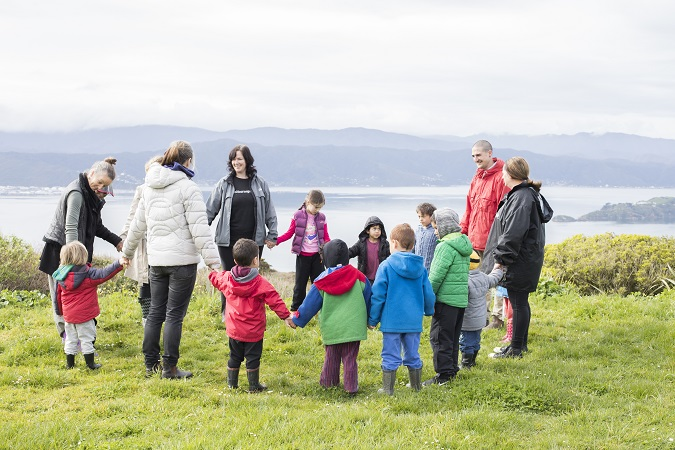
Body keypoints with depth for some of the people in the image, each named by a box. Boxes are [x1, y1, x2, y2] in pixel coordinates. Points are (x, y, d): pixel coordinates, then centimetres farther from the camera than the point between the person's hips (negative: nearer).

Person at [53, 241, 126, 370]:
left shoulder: (61, 276, 3)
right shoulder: (88, 274, -16)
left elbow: (58, 296, 11)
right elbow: (103, 274, -23)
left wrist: (62, 310, 24)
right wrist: (118, 264, -23)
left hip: (68, 314, 5)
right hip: (84, 314, -5)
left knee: (70, 339, 15)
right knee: (87, 339, 4)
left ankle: (70, 363, 20)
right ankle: (90, 364, 9)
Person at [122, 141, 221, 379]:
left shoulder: (150, 188, 10)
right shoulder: (188, 188, -11)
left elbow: (138, 224, 20)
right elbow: (200, 229, -14)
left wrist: (127, 251, 33)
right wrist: (213, 261, -13)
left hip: (156, 260, 6)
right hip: (183, 260, -6)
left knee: (155, 312, 13)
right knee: (174, 315, -2)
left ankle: (151, 364, 19)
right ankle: (170, 368, 2)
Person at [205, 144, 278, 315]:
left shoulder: (260, 183, 4)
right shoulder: (224, 184, 2)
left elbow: (269, 211, 8)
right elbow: (210, 210, 6)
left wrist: (272, 235, 6)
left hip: (254, 240, 1)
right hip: (228, 240, 0)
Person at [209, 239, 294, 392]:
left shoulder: (227, 278, -2)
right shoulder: (260, 283, -16)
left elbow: (216, 278, 20)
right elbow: (274, 300, -15)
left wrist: (213, 273, 44)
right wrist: (286, 316, -10)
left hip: (233, 329, 4)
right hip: (253, 331, -4)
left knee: (235, 356, 17)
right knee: (253, 358, 5)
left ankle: (232, 383, 26)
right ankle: (254, 386, 11)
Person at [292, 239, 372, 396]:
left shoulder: (322, 281, -5)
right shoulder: (359, 278, 0)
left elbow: (310, 305, 1)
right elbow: (368, 301, 11)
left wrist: (296, 319, 15)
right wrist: (370, 320, 26)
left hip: (331, 328, 0)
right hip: (353, 327, 0)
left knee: (331, 357, 14)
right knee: (350, 358, 3)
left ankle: (328, 383, 23)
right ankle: (351, 387, 0)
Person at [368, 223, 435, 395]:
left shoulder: (386, 266, -9)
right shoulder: (420, 267, 4)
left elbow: (378, 295, -8)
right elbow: (428, 294, 10)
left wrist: (372, 319, 1)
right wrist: (429, 311, 30)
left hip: (392, 320, -4)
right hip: (414, 321, 4)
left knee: (391, 356, 3)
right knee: (413, 355, 16)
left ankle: (388, 389, 7)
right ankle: (416, 386, 26)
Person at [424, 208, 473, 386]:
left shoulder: (446, 246, -16)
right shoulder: (463, 244, 12)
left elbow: (437, 276, -18)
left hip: (446, 299, -9)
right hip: (461, 299, 9)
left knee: (439, 336, -4)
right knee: (453, 336, 17)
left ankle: (444, 373, -4)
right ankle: (452, 368, 24)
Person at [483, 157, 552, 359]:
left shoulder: (521, 197, -19)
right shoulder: (528, 194, 14)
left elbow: (513, 232, -25)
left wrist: (501, 258, -21)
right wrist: (501, 256, 21)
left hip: (520, 262, -10)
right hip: (526, 259, 10)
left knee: (518, 303, -4)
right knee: (520, 302, 17)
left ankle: (516, 349, 3)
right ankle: (520, 345, 27)